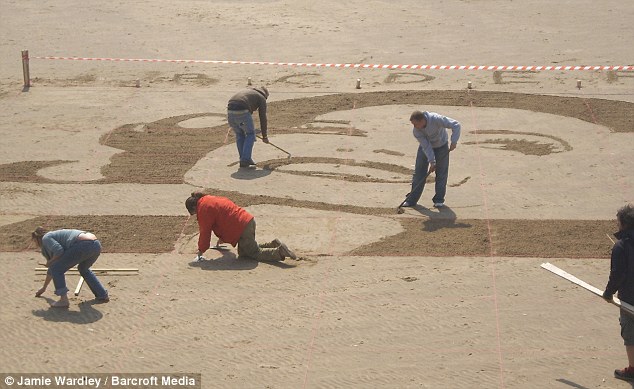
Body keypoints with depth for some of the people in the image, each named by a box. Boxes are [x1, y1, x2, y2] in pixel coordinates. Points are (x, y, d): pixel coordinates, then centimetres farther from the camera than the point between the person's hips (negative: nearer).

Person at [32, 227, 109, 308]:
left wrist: (50, 261, 8)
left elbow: (59, 250, -11)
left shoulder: (46, 238, 10)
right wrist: (44, 288, 52)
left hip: (83, 245, -9)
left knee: (57, 269, 4)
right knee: (83, 269, 35)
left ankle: (64, 300, 3)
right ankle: (103, 295, 31)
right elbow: (52, 269, 44)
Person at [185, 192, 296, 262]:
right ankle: (273, 245, 12)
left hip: (242, 228, -10)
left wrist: (200, 251, 5)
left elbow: (205, 232, -5)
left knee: (255, 254, -2)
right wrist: (222, 239, 48)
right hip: (249, 220, 10)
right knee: (243, 252, 18)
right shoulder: (210, 200, 25)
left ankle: (280, 252, -16)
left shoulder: (203, 209, -6)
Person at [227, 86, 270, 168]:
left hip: (230, 112, 6)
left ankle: (243, 160, 22)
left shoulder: (246, 91, 36)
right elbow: (263, 118, 18)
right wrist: (265, 136, 26)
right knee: (250, 134, 13)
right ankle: (245, 159, 6)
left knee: (239, 134, 22)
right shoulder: (261, 98, 18)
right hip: (242, 112, -6)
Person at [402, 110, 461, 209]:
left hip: (441, 146, -2)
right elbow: (426, 146, -23)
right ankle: (412, 199, 3)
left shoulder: (436, 119, -35)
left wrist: (454, 141, -39)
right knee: (419, 172, -2)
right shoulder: (416, 131, -26)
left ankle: (439, 199, 7)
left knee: (441, 173, -3)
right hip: (425, 147, 2)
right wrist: (431, 161, -30)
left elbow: (456, 125, -33)